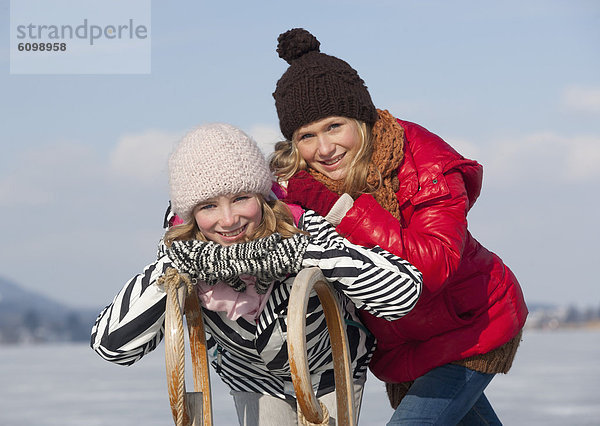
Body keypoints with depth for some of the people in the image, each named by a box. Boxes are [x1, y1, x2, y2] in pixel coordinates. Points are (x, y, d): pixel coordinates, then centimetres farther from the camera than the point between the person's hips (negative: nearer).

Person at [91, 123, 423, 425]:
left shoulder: (304, 231, -37)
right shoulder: (185, 257, -29)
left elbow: (404, 290, -49)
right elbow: (110, 344, -38)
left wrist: (296, 251, -53)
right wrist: (187, 264, -46)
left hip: (331, 372, -1)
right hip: (253, 380, 2)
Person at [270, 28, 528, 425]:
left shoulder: (425, 168, -31)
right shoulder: (296, 176, -16)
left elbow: (430, 267, -46)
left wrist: (330, 204, -47)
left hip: (472, 329, -6)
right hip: (395, 342, 6)